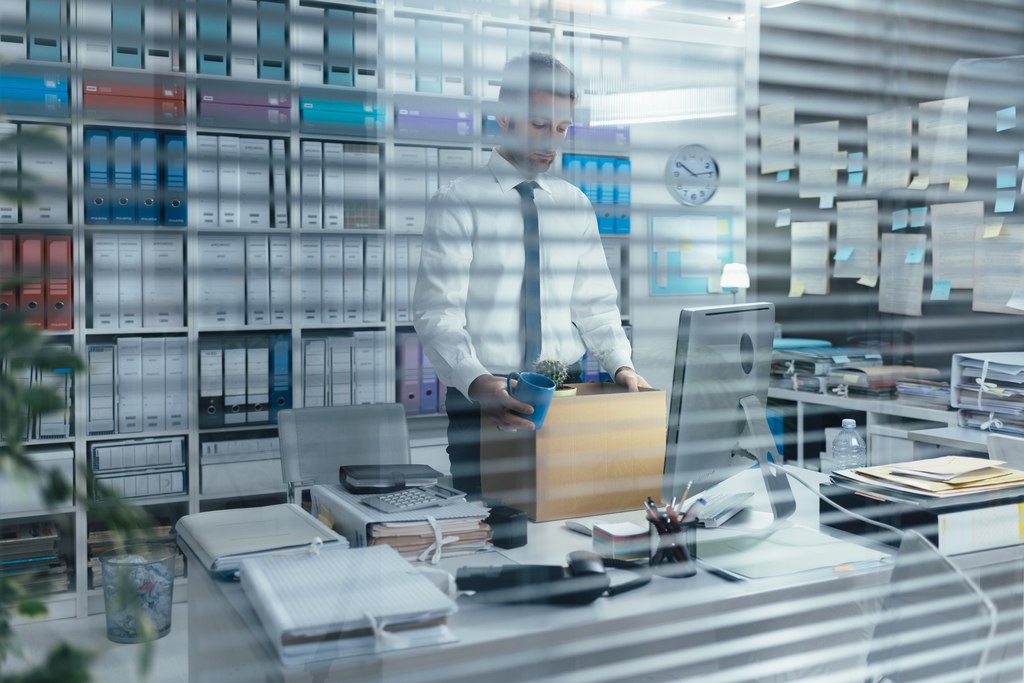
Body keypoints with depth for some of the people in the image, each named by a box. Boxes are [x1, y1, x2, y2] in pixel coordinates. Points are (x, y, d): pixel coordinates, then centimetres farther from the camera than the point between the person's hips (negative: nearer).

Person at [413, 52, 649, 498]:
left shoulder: (576, 206, 11)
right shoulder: (457, 203, -5)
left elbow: (595, 304, 12)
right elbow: (436, 313, -13)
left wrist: (620, 364, -5)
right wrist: (476, 381, -28)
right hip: (482, 396, -4)